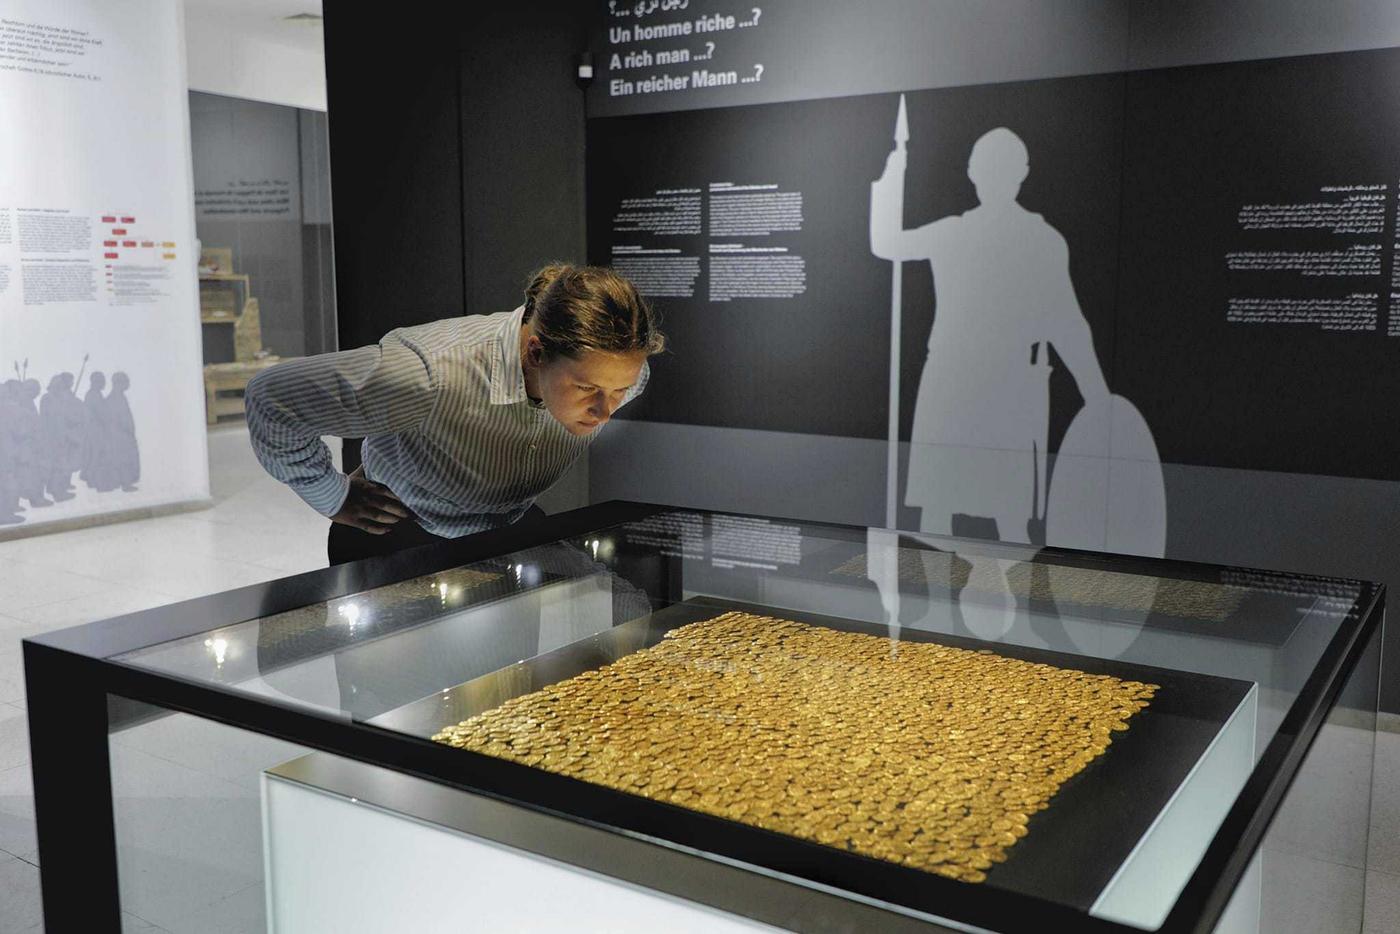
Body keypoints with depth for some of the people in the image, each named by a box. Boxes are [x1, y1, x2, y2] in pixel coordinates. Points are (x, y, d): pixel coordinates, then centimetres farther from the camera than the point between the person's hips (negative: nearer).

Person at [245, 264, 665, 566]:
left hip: (511, 531, 4)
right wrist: (334, 500, -16)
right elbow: (271, 395, -26)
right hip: (395, 542, -4)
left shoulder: (616, 369, -22)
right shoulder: (436, 375, -39)